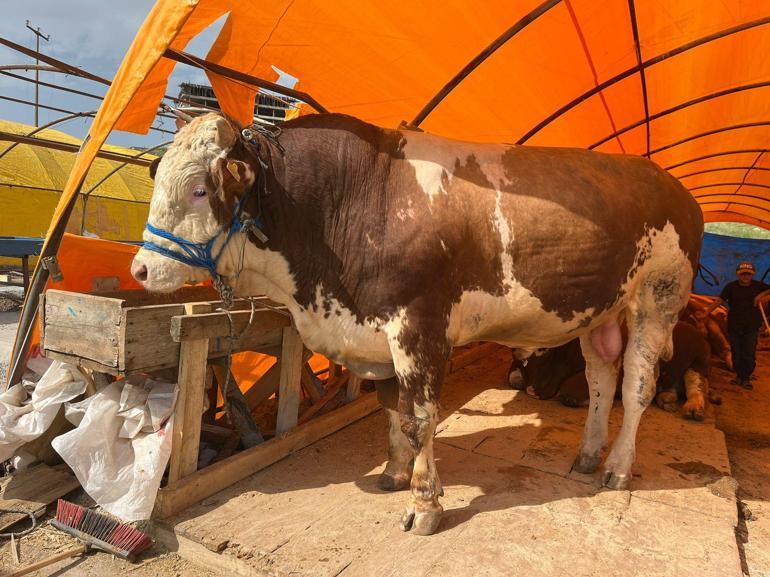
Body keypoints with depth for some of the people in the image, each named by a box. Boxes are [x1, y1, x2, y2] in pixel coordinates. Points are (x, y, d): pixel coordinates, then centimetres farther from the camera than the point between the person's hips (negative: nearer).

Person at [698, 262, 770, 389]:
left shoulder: (758, 286, 2)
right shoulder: (731, 287, -3)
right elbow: (720, 300, -12)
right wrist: (708, 310, -27)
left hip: (751, 326, 0)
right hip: (734, 326, 0)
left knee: (749, 354, 0)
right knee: (736, 353, 7)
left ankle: (746, 378, 15)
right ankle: (739, 375, 23)